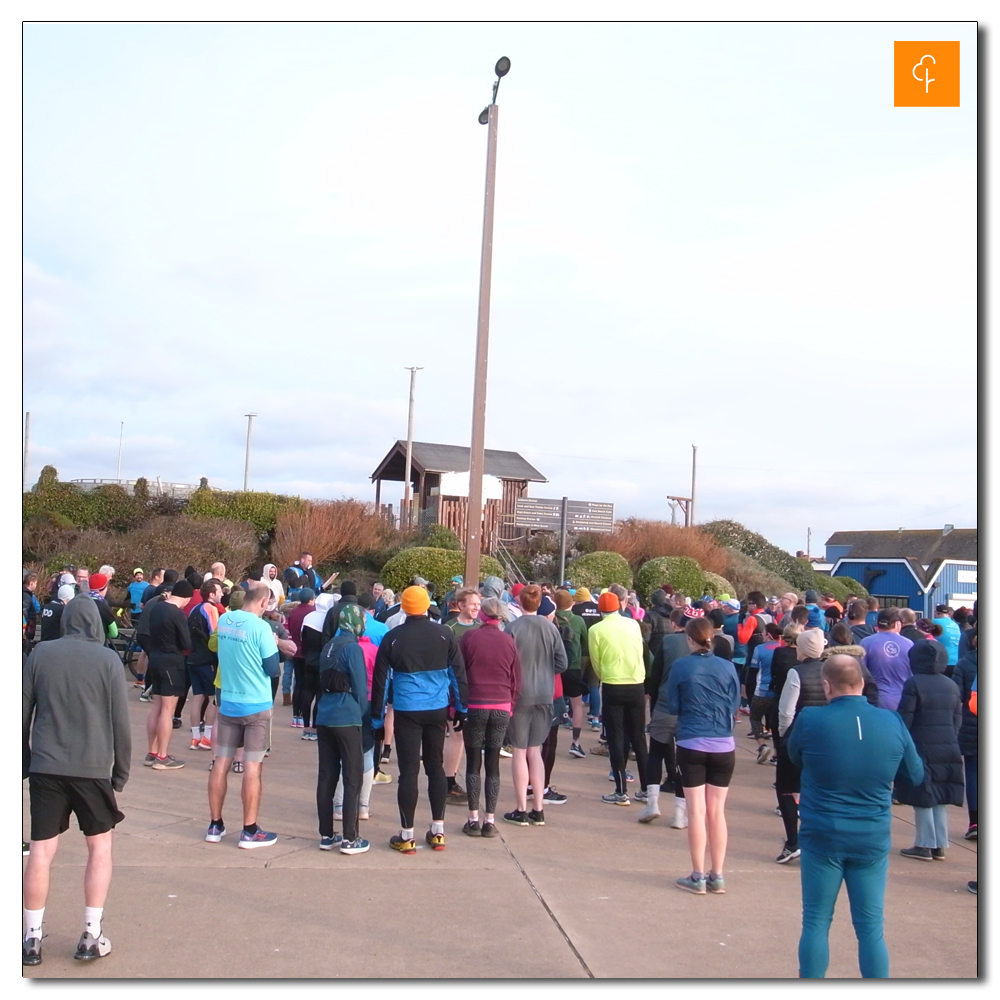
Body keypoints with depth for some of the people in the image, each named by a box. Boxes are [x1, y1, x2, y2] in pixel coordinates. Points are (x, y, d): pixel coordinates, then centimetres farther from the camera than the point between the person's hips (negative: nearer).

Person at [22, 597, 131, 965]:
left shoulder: (40, 654, 1)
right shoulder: (107, 659, -5)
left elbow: (22, 714, 5)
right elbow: (120, 722, -4)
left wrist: (24, 762, 16)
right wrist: (121, 772, 5)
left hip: (46, 766, 2)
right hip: (93, 768, -2)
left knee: (41, 851, 9)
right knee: (100, 847, 12)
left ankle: (32, 938, 14)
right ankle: (91, 937, 12)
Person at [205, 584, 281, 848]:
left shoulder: (224, 619, 1)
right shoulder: (260, 627, -17)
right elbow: (272, 669, -13)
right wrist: (274, 644, 4)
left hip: (227, 703, 6)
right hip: (256, 705, -6)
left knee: (221, 763, 11)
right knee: (252, 767, 0)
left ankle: (215, 826, 19)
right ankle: (249, 832, 6)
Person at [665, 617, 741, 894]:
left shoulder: (681, 667, -8)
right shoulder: (727, 667, -3)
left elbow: (673, 707, -1)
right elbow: (735, 705, 5)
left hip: (692, 744, -2)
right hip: (723, 746, 2)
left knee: (697, 811, 4)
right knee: (717, 811, 10)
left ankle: (698, 877, 9)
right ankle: (717, 876, 16)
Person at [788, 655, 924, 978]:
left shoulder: (810, 720, -14)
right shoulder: (892, 722, -7)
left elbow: (795, 759, 6)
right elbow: (916, 775, 8)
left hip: (823, 837, -2)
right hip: (873, 839, 2)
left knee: (816, 923, 10)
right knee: (871, 928, 11)